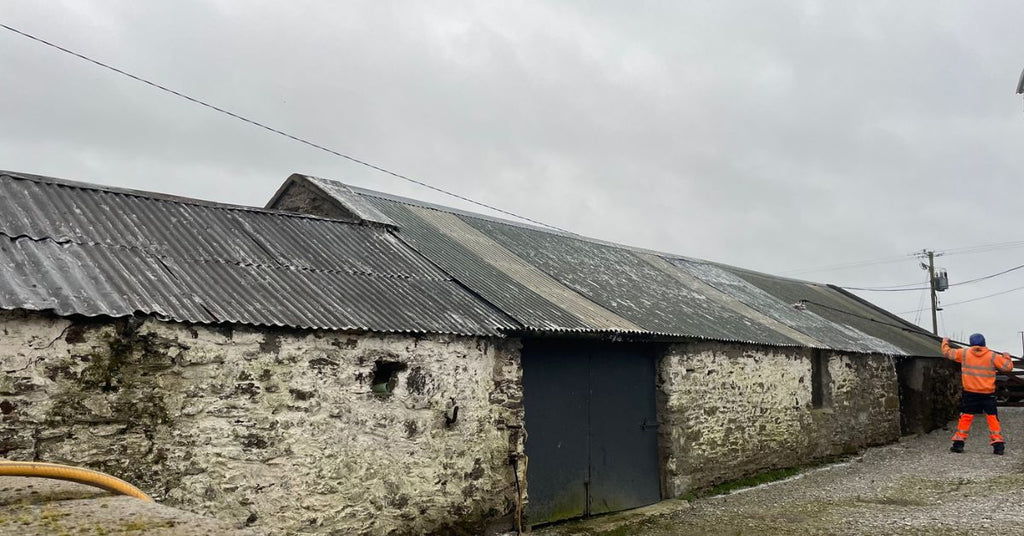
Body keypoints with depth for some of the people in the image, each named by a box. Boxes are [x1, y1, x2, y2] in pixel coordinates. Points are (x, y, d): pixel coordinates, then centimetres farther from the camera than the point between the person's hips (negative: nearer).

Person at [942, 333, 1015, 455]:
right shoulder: (992, 356, -4)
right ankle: (998, 445, 1)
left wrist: (945, 342, 27)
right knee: (992, 418, 5)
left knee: (965, 417, 8)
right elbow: (1008, 366, -2)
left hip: (970, 393, 1)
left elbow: (947, 352, 8)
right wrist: (1007, 357, 18)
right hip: (988, 394, -1)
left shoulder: (964, 353, -1)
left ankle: (958, 443, 7)